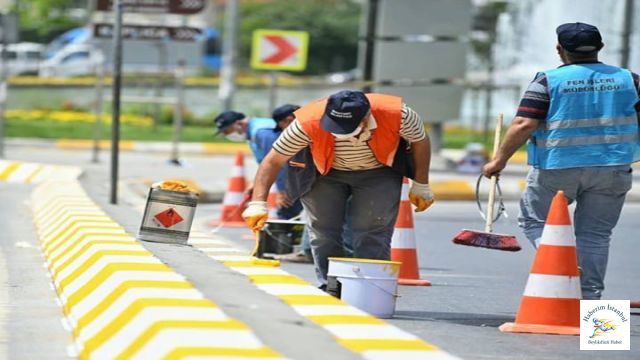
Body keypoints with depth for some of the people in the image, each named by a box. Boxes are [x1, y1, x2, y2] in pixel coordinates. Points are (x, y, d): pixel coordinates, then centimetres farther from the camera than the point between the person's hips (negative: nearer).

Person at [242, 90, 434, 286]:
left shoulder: (397, 115, -34)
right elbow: (273, 161, -29)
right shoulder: (308, 123, -36)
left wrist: (421, 186, -6)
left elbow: (420, 141, -12)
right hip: (325, 173, 1)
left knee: (373, 233, -11)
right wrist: (258, 204, -37)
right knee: (323, 231, -1)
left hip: (379, 171, -1)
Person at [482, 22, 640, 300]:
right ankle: (589, 296, 9)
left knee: (533, 219, 13)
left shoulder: (549, 81, -5)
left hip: (558, 168, -3)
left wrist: (500, 159, -5)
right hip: (612, 171, 3)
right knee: (595, 233, 10)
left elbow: (524, 125, -12)